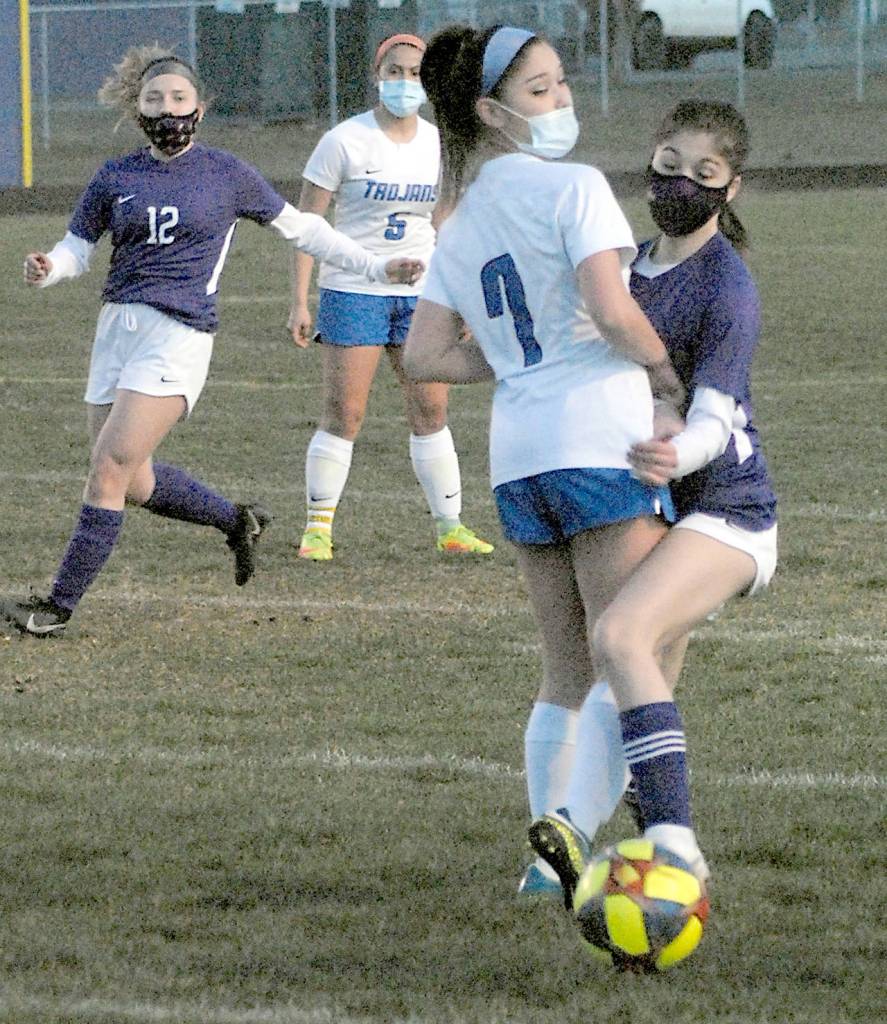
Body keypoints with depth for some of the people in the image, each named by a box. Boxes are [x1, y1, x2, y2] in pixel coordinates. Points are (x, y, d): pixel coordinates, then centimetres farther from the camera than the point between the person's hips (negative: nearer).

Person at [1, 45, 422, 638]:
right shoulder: (116, 179, 10)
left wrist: (376, 268, 13)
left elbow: (298, 227, 14)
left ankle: (60, 607, -10)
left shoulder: (227, 176, 3)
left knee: (110, 470, -14)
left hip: (180, 334, -5)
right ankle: (237, 522, 34)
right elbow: (77, 250, 13)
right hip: (118, 324, 5)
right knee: (134, 483, 8)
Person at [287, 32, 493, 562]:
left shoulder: (439, 145, 6)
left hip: (420, 294, 4)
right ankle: (318, 527, 3)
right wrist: (299, 301, -11)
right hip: (354, 293, -4)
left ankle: (451, 527, 10)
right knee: (344, 414, -6)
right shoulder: (346, 141, -8)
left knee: (432, 409, 3)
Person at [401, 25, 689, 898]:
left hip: (517, 459, 7)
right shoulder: (573, 187, -7)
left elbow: (425, 357, 14)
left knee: (568, 676, 16)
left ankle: (550, 859, 14)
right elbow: (612, 310, -18)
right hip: (602, 443, -7)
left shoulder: (459, 228, 16)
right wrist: (668, 375, -2)